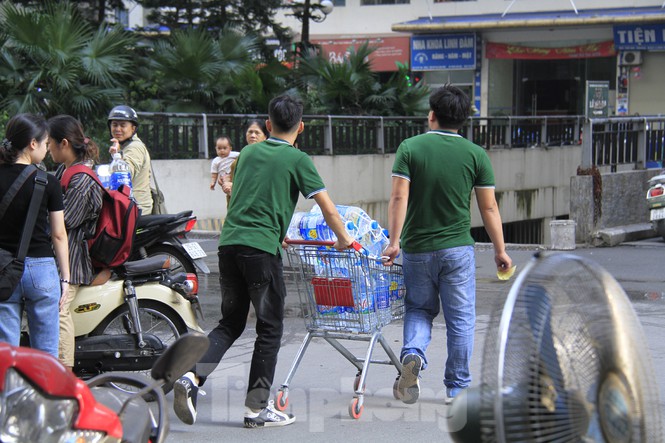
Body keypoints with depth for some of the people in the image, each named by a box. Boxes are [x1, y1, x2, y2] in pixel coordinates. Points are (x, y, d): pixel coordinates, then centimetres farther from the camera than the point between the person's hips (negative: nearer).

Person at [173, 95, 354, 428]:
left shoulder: (247, 153, 18)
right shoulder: (297, 160, 1)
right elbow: (327, 208, -2)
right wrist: (343, 239, 14)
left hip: (229, 243, 6)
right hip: (262, 248, -6)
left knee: (231, 323, 15)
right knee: (269, 328, 6)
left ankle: (192, 378, -5)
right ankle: (256, 409, 8)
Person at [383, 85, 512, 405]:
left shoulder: (410, 148, -4)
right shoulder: (475, 154, -2)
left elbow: (399, 198, -12)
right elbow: (489, 208, 0)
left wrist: (394, 241, -11)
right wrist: (500, 250, 8)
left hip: (416, 248, 0)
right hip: (457, 249, 0)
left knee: (419, 309, 17)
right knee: (461, 320, 9)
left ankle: (412, 353, -11)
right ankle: (457, 388, 14)